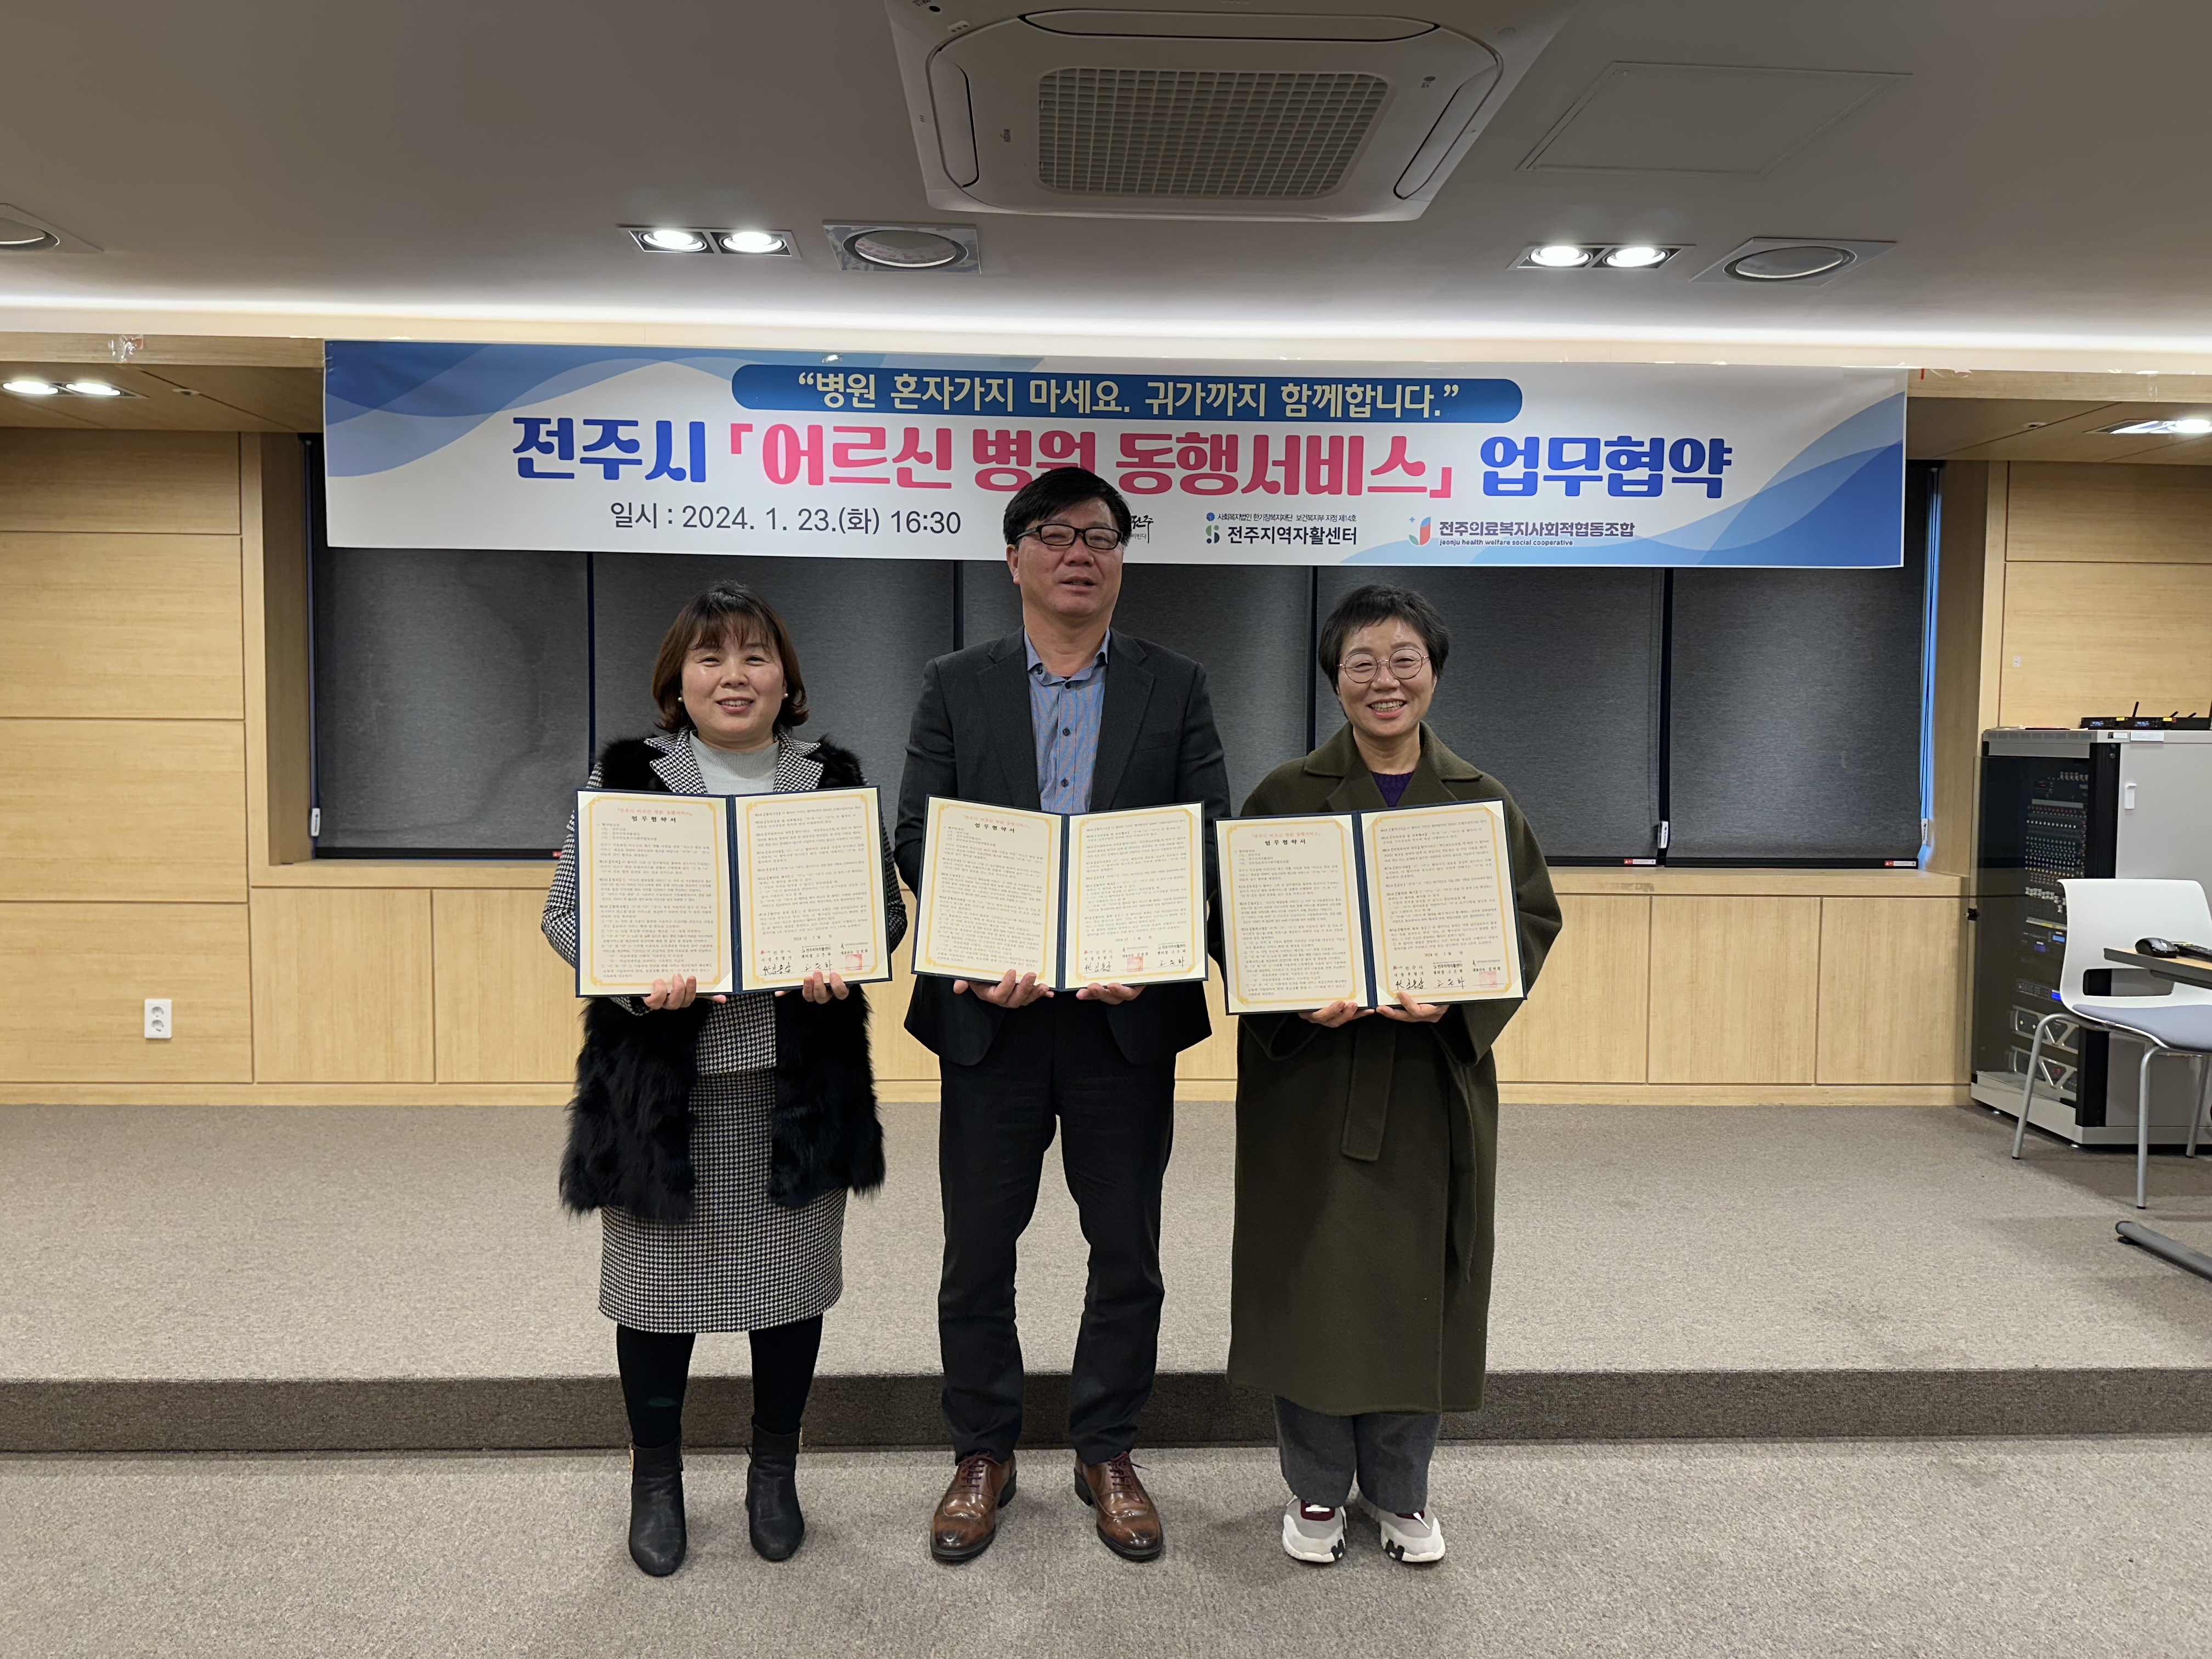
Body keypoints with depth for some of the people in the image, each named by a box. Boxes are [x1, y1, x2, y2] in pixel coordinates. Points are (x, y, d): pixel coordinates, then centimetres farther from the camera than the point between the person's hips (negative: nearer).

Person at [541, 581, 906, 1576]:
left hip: (798, 1081, 2)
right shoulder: (624, 781, 1)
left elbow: (887, 907, 7)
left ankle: (774, 1475, 32)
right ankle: (656, 1482, 30)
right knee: (658, 1280, 9)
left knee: (791, 1280, 11)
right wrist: (637, 976, -19)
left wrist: (845, 963, -15)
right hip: (662, 1080, -1)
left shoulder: (834, 784, 6)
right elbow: (566, 911, -1)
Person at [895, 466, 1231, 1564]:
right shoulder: (956, 687, 6)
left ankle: (1107, 1453, 29)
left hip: (1126, 1010, 0)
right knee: (977, 1248, 10)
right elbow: (916, 840, 0)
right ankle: (982, 1454, 29)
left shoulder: (1175, 689, 6)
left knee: (1127, 1249, 10)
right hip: (989, 1009, 0)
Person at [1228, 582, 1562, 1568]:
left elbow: (1532, 921, 2)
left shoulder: (1482, 803, 6)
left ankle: (1400, 1490, 28)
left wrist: (1456, 995, -16)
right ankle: (1317, 1488, 24)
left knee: (1417, 1285, 9)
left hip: (1434, 1080, 2)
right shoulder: (1284, 796, 1)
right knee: (1314, 1281, 4)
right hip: (1311, 1077, -1)